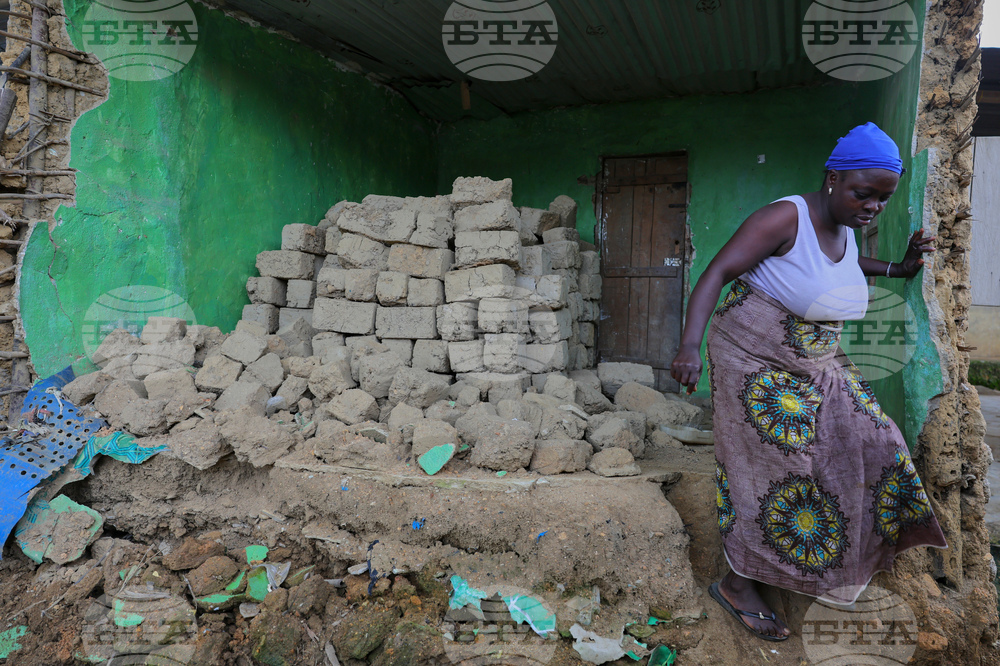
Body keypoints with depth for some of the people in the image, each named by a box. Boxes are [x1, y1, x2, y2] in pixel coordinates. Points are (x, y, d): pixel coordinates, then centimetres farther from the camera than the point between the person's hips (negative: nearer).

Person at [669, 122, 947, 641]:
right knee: (768, 467, -4)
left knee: (860, 440, 15)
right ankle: (737, 584, 12)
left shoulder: (841, 225, 4)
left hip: (812, 363, 9)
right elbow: (715, 274, -29)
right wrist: (690, 345, -42)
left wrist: (898, 268, 18)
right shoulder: (786, 217, -22)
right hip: (756, 360, -9)